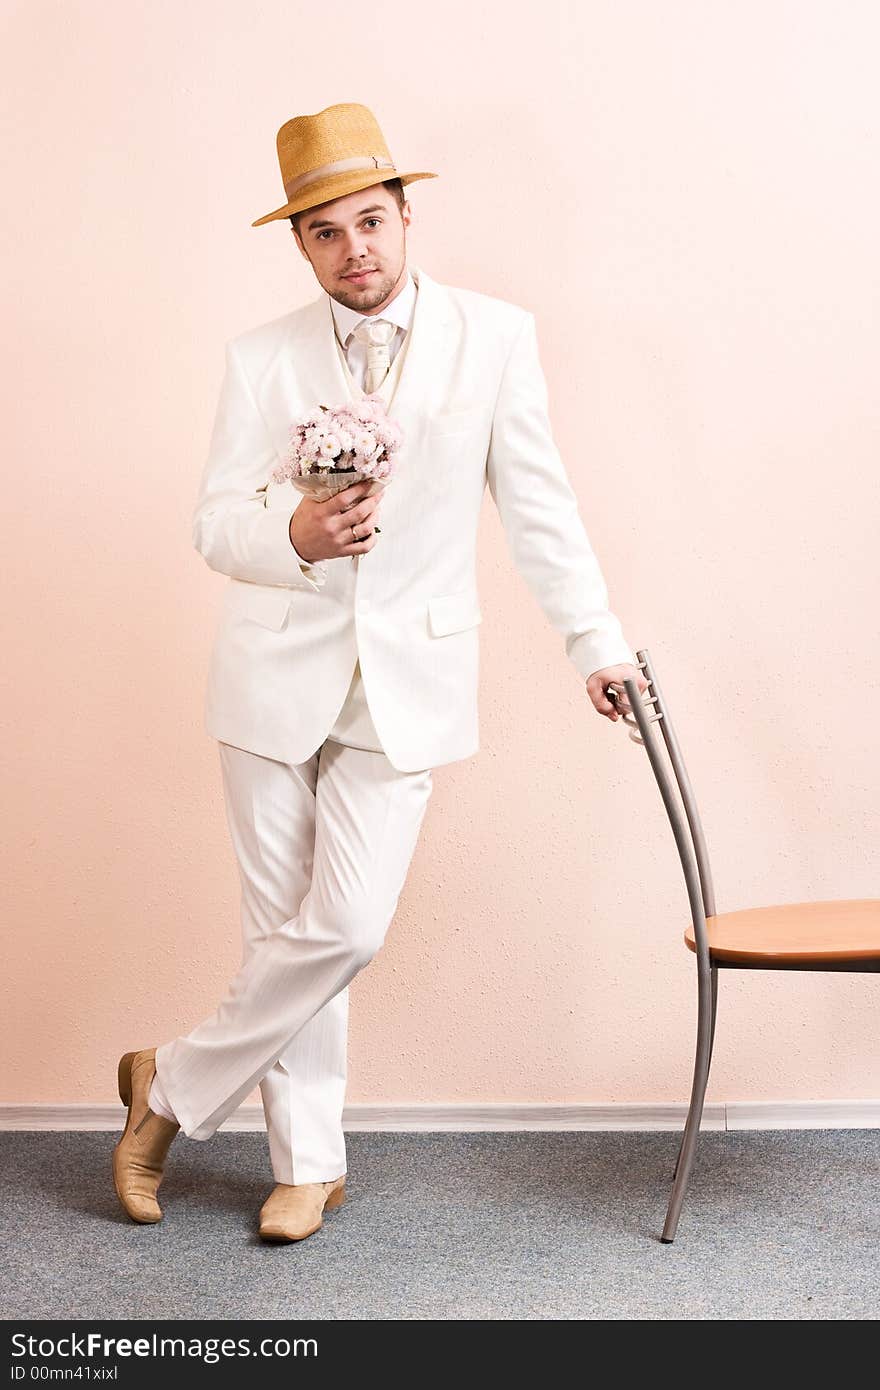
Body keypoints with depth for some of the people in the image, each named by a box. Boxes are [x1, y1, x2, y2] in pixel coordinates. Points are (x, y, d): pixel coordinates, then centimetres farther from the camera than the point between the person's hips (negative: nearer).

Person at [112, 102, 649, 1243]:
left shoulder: (494, 336, 1)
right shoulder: (261, 359, 3)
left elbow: (537, 503, 6)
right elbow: (217, 524, 0)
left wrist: (595, 640, 7)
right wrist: (294, 533, -22)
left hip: (411, 679, -1)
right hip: (278, 673, 1)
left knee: (346, 927, -8)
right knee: (286, 925, 5)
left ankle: (175, 1086, 15)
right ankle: (309, 1161, 23)